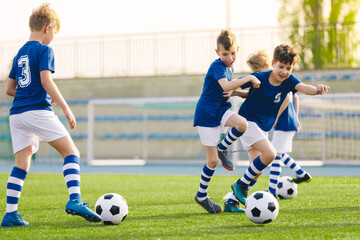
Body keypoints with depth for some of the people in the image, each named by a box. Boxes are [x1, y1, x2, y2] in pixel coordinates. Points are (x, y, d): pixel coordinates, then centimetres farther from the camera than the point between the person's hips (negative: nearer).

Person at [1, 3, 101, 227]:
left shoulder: (20, 54, 20)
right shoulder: (44, 50, -2)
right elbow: (46, 80, -15)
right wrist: (66, 108, -14)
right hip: (38, 111, -7)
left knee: (21, 165, 8)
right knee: (72, 153, -3)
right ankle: (75, 200, -20)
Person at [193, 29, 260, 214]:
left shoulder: (230, 67, 8)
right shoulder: (217, 67, -18)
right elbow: (225, 86, -37)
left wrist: (233, 92, 2)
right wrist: (249, 79, -32)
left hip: (221, 110, 7)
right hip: (206, 114, -7)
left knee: (242, 124, -27)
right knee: (213, 160, -4)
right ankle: (202, 195, 16)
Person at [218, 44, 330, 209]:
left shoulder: (289, 81, -9)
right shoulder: (259, 78, -17)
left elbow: (304, 88, -31)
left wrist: (316, 89, -49)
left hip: (263, 127, 6)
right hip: (247, 121, -6)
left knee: (256, 170, 4)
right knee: (269, 153, -24)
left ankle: (232, 201, 13)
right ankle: (241, 184, -10)